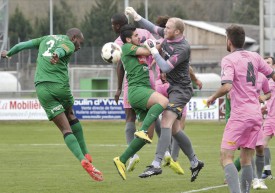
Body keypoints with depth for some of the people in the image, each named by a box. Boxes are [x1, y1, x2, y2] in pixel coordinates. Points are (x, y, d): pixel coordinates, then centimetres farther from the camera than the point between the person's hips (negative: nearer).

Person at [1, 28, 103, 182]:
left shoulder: (46, 39, 24)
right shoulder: (69, 44, 6)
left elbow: (24, 45, 32)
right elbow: (61, 49, -18)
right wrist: (57, 56, -41)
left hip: (41, 88, 3)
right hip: (60, 85, -3)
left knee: (66, 129, -1)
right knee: (71, 116, 26)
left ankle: (82, 159, -20)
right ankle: (86, 154, 24)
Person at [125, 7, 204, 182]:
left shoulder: (183, 48, -22)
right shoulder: (168, 35, 2)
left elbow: (166, 67, -25)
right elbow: (152, 28, 19)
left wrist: (153, 50, -17)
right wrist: (136, 16, 15)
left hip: (180, 89, -9)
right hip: (170, 88, 9)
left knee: (166, 123, -21)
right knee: (175, 129, 10)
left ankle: (156, 165, -28)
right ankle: (195, 162, 22)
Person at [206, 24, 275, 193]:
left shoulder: (229, 60, -9)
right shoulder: (254, 57, 9)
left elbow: (227, 86, -23)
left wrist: (213, 97, -6)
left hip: (240, 115, -7)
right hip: (256, 114, 7)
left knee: (226, 157, -8)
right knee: (246, 159, 12)